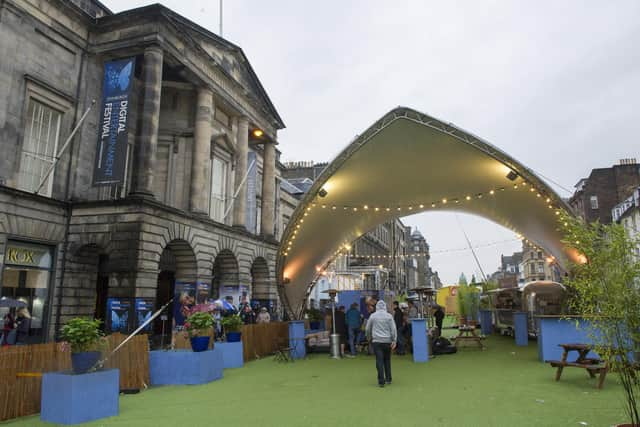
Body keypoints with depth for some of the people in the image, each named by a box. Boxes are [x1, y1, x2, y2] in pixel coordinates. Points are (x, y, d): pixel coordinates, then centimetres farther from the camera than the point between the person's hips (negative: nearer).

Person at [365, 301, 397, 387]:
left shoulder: (372, 316, 3)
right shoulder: (389, 316, 2)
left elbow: (368, 329, 9)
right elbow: (393, 329, -3)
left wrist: (369, 338, 25)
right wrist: (394, 340, -1)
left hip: (377, 341, -1)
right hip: (387, 341, 1)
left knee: (379, 361, -3)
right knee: (387, 360, 14)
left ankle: (381, 381, -6)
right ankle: (388, 379, 20)